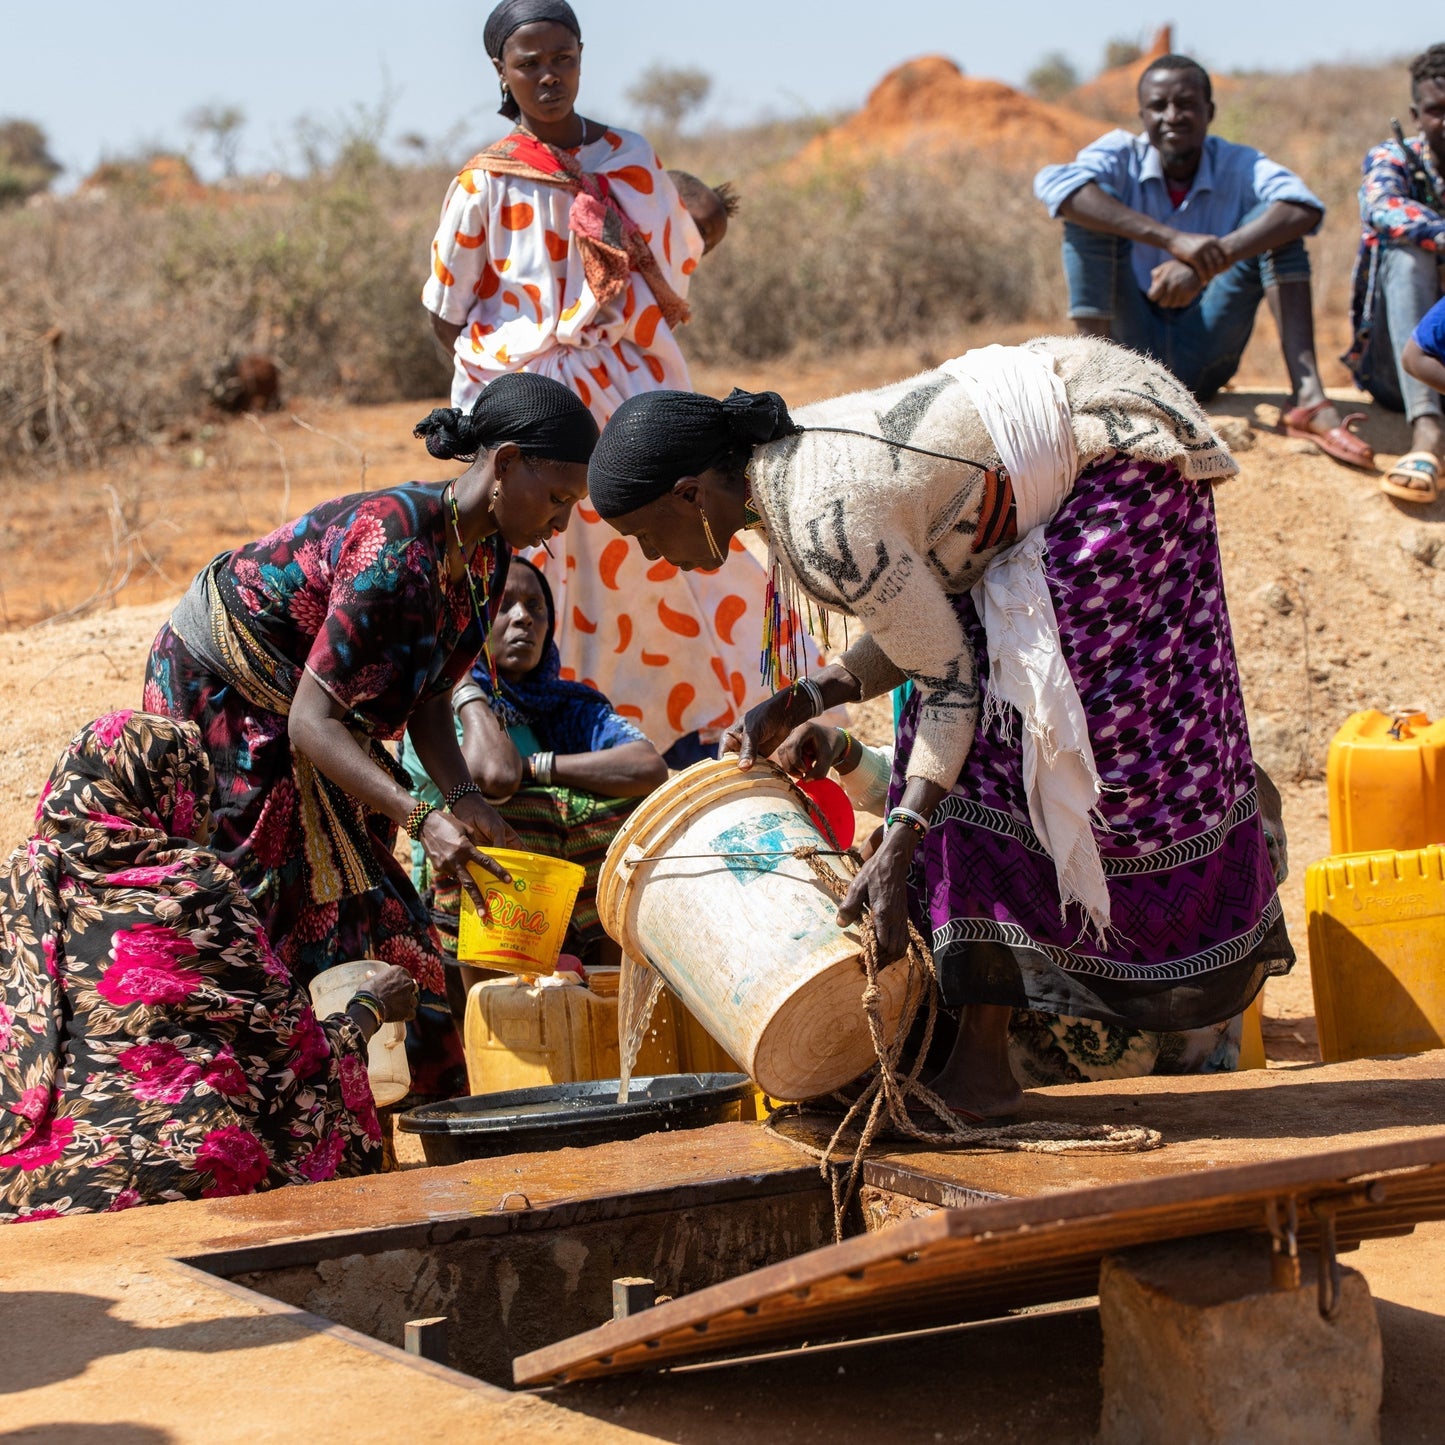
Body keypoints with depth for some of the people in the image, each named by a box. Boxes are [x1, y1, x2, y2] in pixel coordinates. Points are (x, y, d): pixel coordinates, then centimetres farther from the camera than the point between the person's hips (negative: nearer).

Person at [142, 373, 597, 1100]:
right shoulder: (395, 546, -33)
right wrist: (421, 819, -44)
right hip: (217, 698, -8)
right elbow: (312, 721, -35)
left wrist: (462, 797, -16)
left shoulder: (485, 550, -5)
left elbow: (428, 695, 1)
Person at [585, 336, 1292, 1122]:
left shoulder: (825, 523, -28)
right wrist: (797, 703, -2)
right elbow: (923, 627, 7)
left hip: (1118, 453, -9)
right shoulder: (782, 456, 1)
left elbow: (950, 680, -21)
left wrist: (896, 850, -25)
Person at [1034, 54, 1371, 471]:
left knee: (1273, 218, -13)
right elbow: (1051, 182, -28)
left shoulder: (1237, 166, -1)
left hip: (1203, 363, 1)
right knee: (1091, 203, -16)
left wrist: (1208, 263, -37)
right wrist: (1171, 239, -37)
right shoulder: (1122, 156, -4)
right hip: (1132, 351, -1)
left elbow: (1305, 208, -23)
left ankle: (1308, 398, -28)